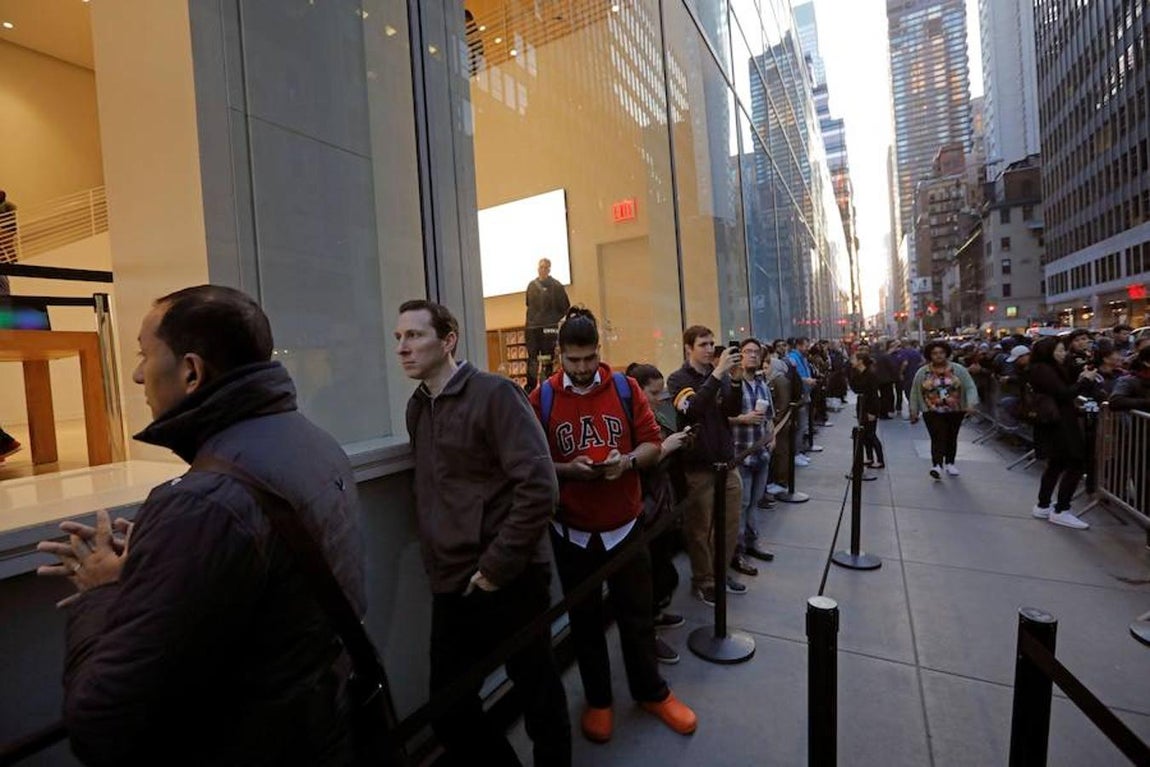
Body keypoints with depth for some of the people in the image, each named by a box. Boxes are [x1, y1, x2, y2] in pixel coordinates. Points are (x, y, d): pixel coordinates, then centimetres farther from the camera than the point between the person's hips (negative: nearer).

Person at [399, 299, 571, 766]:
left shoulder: (495, 394, -13)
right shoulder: (417, 407, 9)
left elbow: (539, 487, -20)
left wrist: (496, 568, -17)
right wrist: (435, 562, 10)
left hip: (510, 581, -6)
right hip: (451, 584, 7)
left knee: (538, 692, 13)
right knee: (447, 707, 15)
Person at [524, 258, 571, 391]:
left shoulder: (556, 286, 0)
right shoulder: (532, 285, 11)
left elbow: (566, 307, 2)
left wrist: (561, 324, -2)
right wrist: (529, 323, 10)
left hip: (549, 327, -3)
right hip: (533, 327, 3)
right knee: (531, 358, 2)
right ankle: (530, 386, 6)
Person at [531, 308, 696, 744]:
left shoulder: (625, 388, -4)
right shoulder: (542, 398, -9)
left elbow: (654, 444, -1)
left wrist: (628, 461, -20)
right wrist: (568, 470, -23)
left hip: (624, 525, 1)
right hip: (571, 531, 0)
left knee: (637, 614, 17)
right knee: (585, 619, 17)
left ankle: (652, 692, 41)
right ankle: (598, 700, 40)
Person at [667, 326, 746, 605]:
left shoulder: (720, 375, 7)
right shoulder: (678, 379, -9)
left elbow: (733, 411, -1)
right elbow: (693, 409, -27)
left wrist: (736, 380, -17)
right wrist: (718, 374, -31)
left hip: (725, 461, 6)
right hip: (698, 466, -5)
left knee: (730, 524, 15)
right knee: (701, 528, 6)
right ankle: (703, 581, 23)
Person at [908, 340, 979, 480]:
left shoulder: (958, 369, 1)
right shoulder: (922, 373, 1)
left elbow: (970, 387, -3)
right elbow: (915, 393, 7)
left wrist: (971, 404, -18)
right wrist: (914, 412, 8)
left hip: (955, 411, 2)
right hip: (932, 412, -2)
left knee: (951, 438, 12)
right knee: (938, 438, -14)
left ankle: (950, 463, 28)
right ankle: (936, 466, -22)